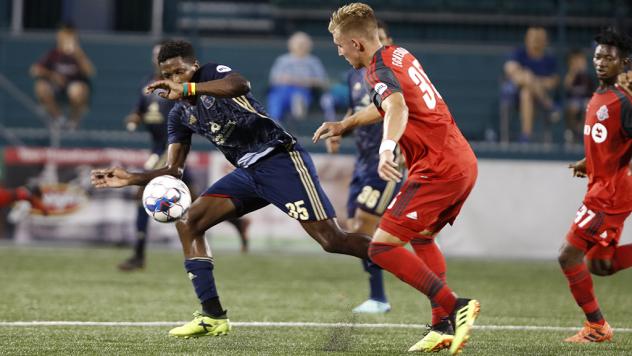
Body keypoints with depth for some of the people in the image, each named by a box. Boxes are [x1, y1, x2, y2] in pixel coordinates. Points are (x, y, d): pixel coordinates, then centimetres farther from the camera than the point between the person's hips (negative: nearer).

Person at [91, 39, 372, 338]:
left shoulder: (213, 73, -7)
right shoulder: (180, 115, 13)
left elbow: (240, 84, -32)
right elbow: (173, 170, 14)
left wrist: (186, 88, -40)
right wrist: (132, 178, -1)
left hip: (281, 160, -8)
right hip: (247, 172, 8)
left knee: (331, 239, -19)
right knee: (187, 223, -1)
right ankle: (213, 318, -1)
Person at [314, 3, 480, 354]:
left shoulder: (380, 71, -13)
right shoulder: (400, 55, 16)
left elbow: (398, 108, -36)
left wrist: (386, 148, -53)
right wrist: (344, 124, 41)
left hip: (437, 169, -10)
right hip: (464, 163, 10)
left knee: (382, 248, -12)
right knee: (421, 238, 29)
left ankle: (455, 308, -19)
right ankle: (446, 326, 20)